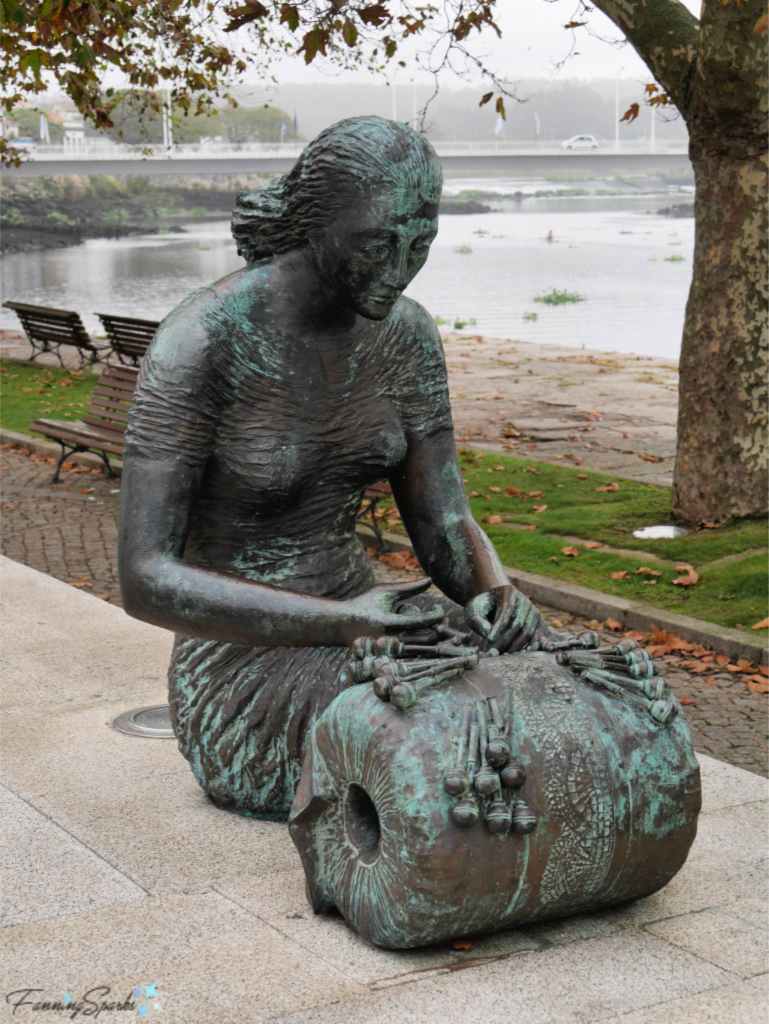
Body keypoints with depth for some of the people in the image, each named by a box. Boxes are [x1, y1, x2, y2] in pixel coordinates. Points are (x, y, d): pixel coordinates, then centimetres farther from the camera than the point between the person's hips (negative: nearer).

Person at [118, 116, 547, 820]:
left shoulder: (405, 332, -2)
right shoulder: (199, 341, -23)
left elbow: (445, 529, -3)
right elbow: (144, 581, -26)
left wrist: (501, 593, -28)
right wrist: (345, 622, -36)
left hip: (357, 638, 6)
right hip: (239, 669, -6)